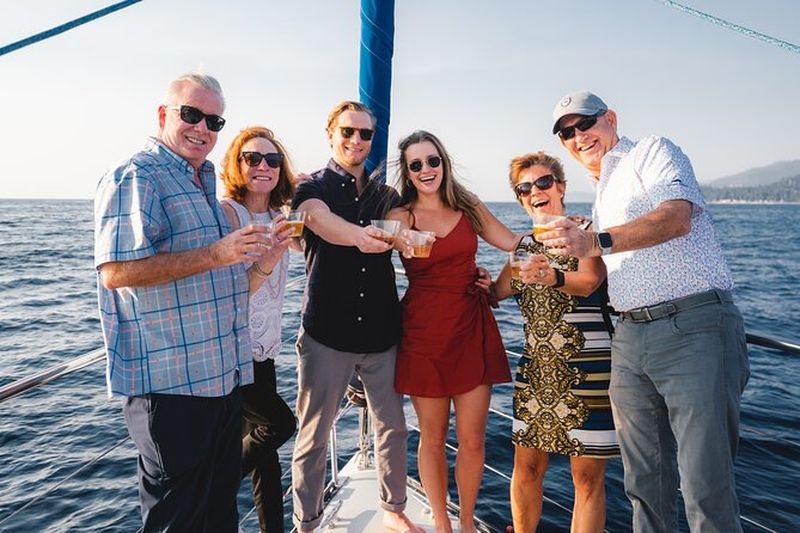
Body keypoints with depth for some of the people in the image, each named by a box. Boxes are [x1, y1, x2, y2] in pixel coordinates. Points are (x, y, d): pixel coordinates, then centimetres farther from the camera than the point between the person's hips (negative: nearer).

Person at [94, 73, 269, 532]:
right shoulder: (135, 177, -11)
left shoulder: (206, 182, 18)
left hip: (223, 374, 9)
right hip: (170, 382, -9)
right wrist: (214, 255, -24)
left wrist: (265, 247, 18)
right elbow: (116, 271, -23)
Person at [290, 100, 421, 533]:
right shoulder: (313, 187, 0)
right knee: (313, 437, 6)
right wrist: (359, 235, -44)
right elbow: (321, 220, -22)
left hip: (381, 331, 4)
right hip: (326, 334, -3)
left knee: (392, 428, 13)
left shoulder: (385, 195, 14)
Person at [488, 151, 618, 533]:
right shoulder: (524, 245, 13)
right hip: (535, 369, 5)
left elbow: (589, 281, -22)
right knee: (526, 467, 10)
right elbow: (497, 293, 15)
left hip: (587, 368, -5)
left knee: (588, 476, 2)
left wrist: (553, 277, -41)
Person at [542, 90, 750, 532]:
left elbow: (676, 217, -16)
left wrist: (597, 242, -26)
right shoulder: (601, 198, 24)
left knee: (706, 486, -6)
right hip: (631, 340, 7)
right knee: (644, 482, 11)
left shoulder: (652, 151, 3)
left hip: (693, 328, -7)